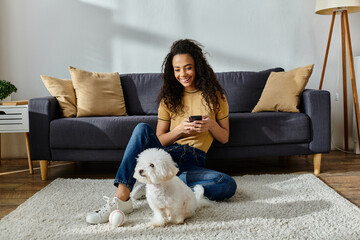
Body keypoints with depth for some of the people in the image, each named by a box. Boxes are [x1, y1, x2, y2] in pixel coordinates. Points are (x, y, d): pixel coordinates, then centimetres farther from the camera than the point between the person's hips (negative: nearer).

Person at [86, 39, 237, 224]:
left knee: (228, 186, -30)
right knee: (142, 129, -28)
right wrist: (179, 130, -13)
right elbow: (159, 140, 7)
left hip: (193, 162, 0)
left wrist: (211, 124, -12)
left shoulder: (214, 96, 7)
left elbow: (224, 138, 10)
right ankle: (121, 197, -35)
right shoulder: (169, 97, 10)